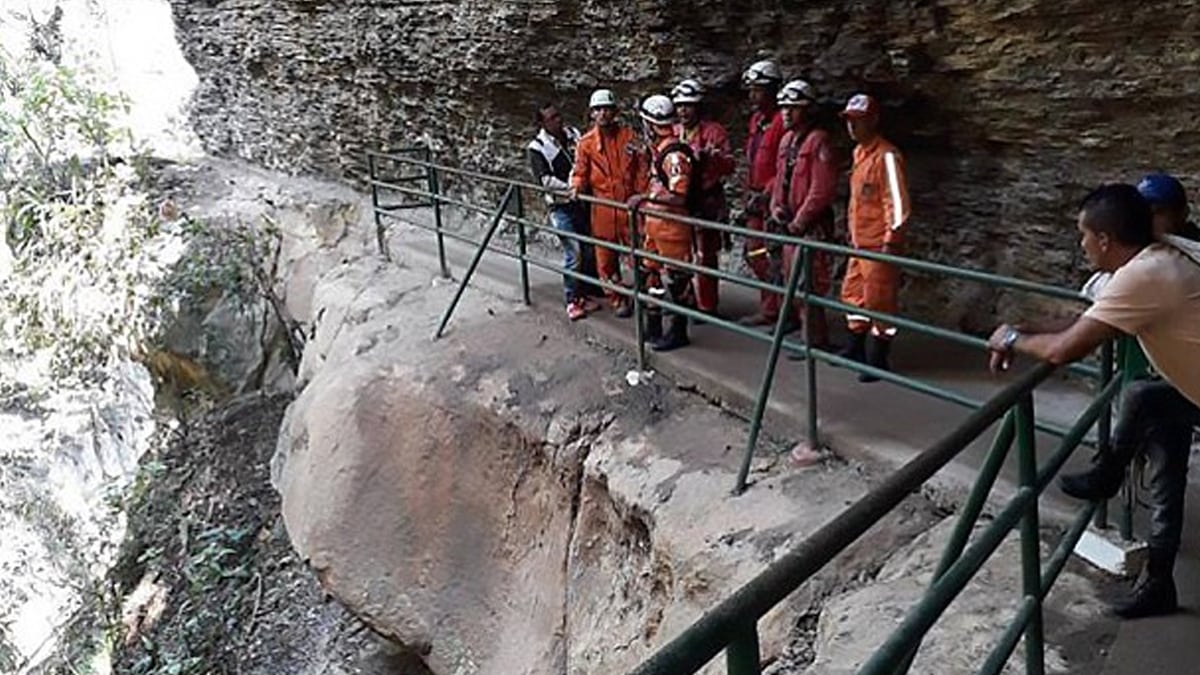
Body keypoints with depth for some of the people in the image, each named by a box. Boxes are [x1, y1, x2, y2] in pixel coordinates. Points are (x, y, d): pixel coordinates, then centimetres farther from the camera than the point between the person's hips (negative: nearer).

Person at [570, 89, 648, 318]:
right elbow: (580, 172, 7)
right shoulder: (586, 142, 4)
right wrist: (577, 186, -15)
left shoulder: (629, 135, 3)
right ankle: (617, 300, 20)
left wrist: (641, 195, -4)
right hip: (602, 209, 1)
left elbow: (642, 167, 5)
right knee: (606, 260, 5)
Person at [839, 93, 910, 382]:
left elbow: (898, 202, -18)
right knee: (852, 294, 18)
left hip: (879, 245, -9)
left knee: (879, 302, -2)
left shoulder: (886, 156, -15)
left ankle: (879, 360, 8)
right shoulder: (859, 152, 13)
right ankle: (855, 348, 33)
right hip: (859, 243, 9)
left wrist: (890, 242, -19)